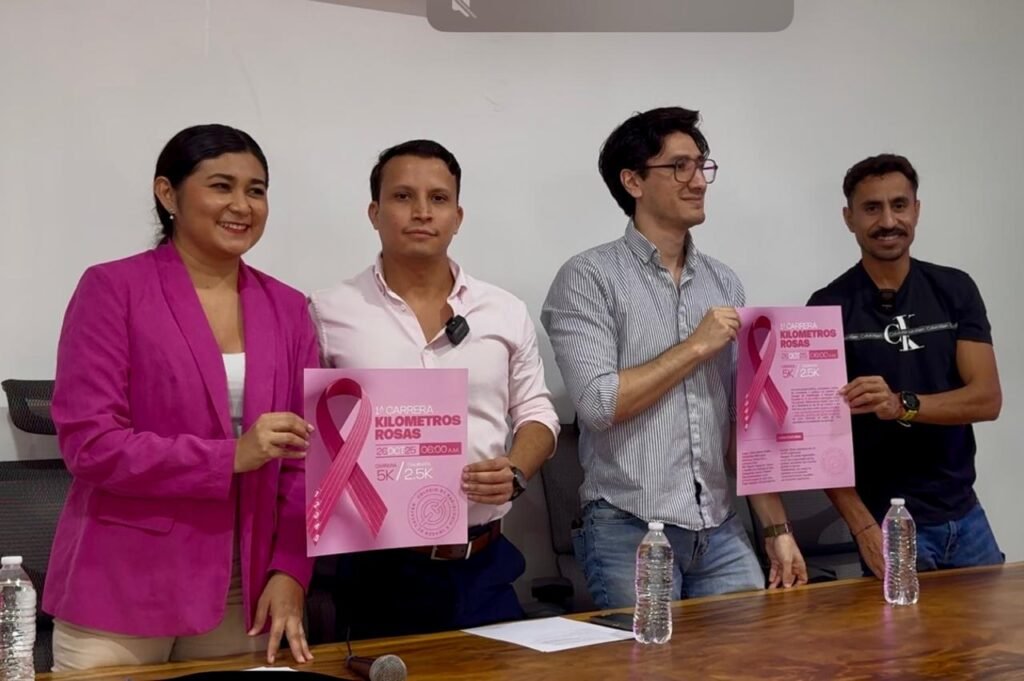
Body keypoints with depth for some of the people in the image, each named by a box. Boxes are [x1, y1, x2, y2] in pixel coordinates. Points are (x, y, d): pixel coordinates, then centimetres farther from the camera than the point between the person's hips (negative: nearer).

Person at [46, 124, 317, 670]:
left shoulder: (287, 309, 8)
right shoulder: (113, 288, -4)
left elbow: (304, 460, 7)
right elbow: (88, 442, -11)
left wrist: (289, 571, -5)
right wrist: (229, 457, -18)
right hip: (121, 590, -3)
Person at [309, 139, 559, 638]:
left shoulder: (506, 312, 6)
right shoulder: (328, 314, -2)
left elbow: (536, 413, 13)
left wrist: (515, 473, -6)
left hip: (486, 566, 3)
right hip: (380, 569, -2)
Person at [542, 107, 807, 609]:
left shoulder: (725, 284, 11)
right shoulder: (589, 278, -5)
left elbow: (744, 421, 12)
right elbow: (599, 403, -16)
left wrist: (776, 528, 8)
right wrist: (697, 346, -10)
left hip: (721, 531, 5)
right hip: (629, 532, -5)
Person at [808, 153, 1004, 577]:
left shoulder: (955, 290, 2)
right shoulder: (828, 308, -7)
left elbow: (988, 399, -7)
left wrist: (902, 406, -26)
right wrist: (863, 527, -21)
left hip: (963, 515, 3)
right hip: (889, 523, -3)